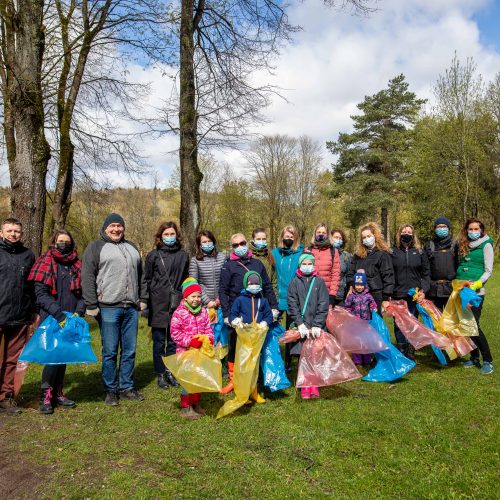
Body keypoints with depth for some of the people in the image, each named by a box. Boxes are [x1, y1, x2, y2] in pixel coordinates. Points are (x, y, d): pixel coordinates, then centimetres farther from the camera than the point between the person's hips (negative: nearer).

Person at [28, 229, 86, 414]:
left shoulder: (77, 265, 11)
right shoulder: (45, 263, -2)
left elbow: (82, 292, 11)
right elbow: (40, 294, -9)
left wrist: (79, 311, -7)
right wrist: (58, 314, -18)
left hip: (70, 321, 4)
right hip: (51, 321, -4)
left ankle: (57, 392, 23)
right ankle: (46, 396, 7)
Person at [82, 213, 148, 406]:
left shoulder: (131, 247, 19)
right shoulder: (96, 247, 3)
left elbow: (141, 276, 23)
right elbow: (88, 277, -5)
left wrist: (143, 299, 15)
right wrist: (91, 305, -11)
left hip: (131, 308, 5)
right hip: (108, 308, -5)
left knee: (130, 350, 10)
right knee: (110, 352, 1)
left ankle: (126, 387, 22)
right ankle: (110, 390, 13)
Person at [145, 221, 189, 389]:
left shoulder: (183, 255, 9)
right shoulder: (153, 255, 2)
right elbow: (147, 280, 3)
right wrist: (146, 303, -4)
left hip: (177, 305, 2)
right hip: (158, 306, -2)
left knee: (174, 341, 9)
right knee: (159, 341, 5)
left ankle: (171, 372, 21)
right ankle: (160, 374, 16)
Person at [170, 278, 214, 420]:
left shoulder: (203, 312, 6)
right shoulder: (179, 313, -12)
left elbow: (208, 329, 13)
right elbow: (174, 333, -14)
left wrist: (209, 339, -6)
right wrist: (189, 341, -20)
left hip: (201, 352, 6)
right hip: (185, 352, -6)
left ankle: (196, 404, 29)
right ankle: (186, 407, 11)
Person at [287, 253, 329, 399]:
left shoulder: (319, 282, 6)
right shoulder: (294, 283, 6)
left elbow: (323, 305, -1)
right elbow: (292, 305, 0)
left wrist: (317, 325, -10)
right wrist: (300, 323, -11)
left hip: (317, 327, 0)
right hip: (302, 326, 0)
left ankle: (314, 386, 12)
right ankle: (305, 386, 8)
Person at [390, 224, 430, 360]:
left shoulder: (419, 252, 7)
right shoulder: (393, 252, 3)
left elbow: (426, 273, 8)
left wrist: (423, 290, -3)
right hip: (398, 295, -1)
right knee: (399, 325, 2)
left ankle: (410, 352, 16)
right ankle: (401, 352, 14)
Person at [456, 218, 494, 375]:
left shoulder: (486, 245, -1)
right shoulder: (464, 245, 14)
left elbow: (488, 271, -6)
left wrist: (476, 284, -19)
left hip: (476, 291, -6)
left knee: (474, 325, -9)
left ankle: (488, 361, 2)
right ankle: (474, 357, 21)